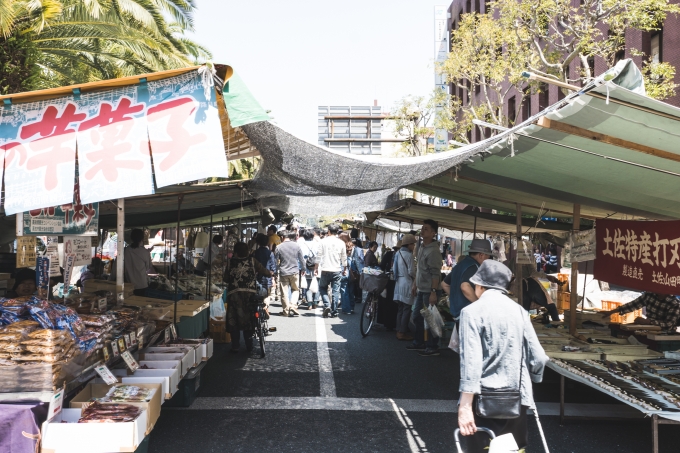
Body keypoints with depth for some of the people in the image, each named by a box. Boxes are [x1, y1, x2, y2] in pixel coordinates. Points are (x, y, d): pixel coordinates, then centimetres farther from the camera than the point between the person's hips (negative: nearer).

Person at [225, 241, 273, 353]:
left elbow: (225, 279, 6)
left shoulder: (231, 262, 4)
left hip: (233, 294, -1)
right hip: (250, 294, 1)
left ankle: (235, 346, 10)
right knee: (248, 320, 12)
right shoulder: (252, 261, 4)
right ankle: (249, 346, 14)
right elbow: (265, 272, 11)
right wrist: (271, 273, 33)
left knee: (233, 321, 9)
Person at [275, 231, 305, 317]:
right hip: (294, 272, 1)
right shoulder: (296, 246, -3)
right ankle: (293, 305, -2)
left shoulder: (279, 247, -5)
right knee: (295, 289, 16)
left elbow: (276, 262, 1)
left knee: (284, 292, 6)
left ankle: (286, 310, 10)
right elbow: (302, 260, 4)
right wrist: (302, 268, 20)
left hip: (283, 272, -1)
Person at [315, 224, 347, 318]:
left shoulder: (323, 241, -3)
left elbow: (319, 256, -2)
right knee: (335, 291, 5)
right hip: (337, 270, 1)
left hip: (325, 270, -1)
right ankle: (334, 312, 6)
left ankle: (327, 305, -5)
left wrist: (316, 268, 7)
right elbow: (344, 258, 8)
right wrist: (345, 269, 21)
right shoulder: (341, 243, 2)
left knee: (322, 288, 15)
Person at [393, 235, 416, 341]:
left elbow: (394, 268, 13)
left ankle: (399, 331, 18)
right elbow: (411, 272, -16)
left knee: (400, 309, 14)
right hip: (407, 283, -8)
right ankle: (402, 333, 1)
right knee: (406, 310, -2)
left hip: (399, 283, 8)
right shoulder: (409, 255, -14)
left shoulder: (398, 253, 10)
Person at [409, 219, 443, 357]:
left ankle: (433, 347, 5)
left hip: (429, 291, -9)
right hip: (421, 289, 9)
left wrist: (433, 292, -23)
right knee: (417, 316, 17)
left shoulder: (433, 251, -16)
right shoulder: (421, 247, 11)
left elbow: (435, 274, -20)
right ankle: (419, 342, 30)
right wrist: (415, 284, 20)